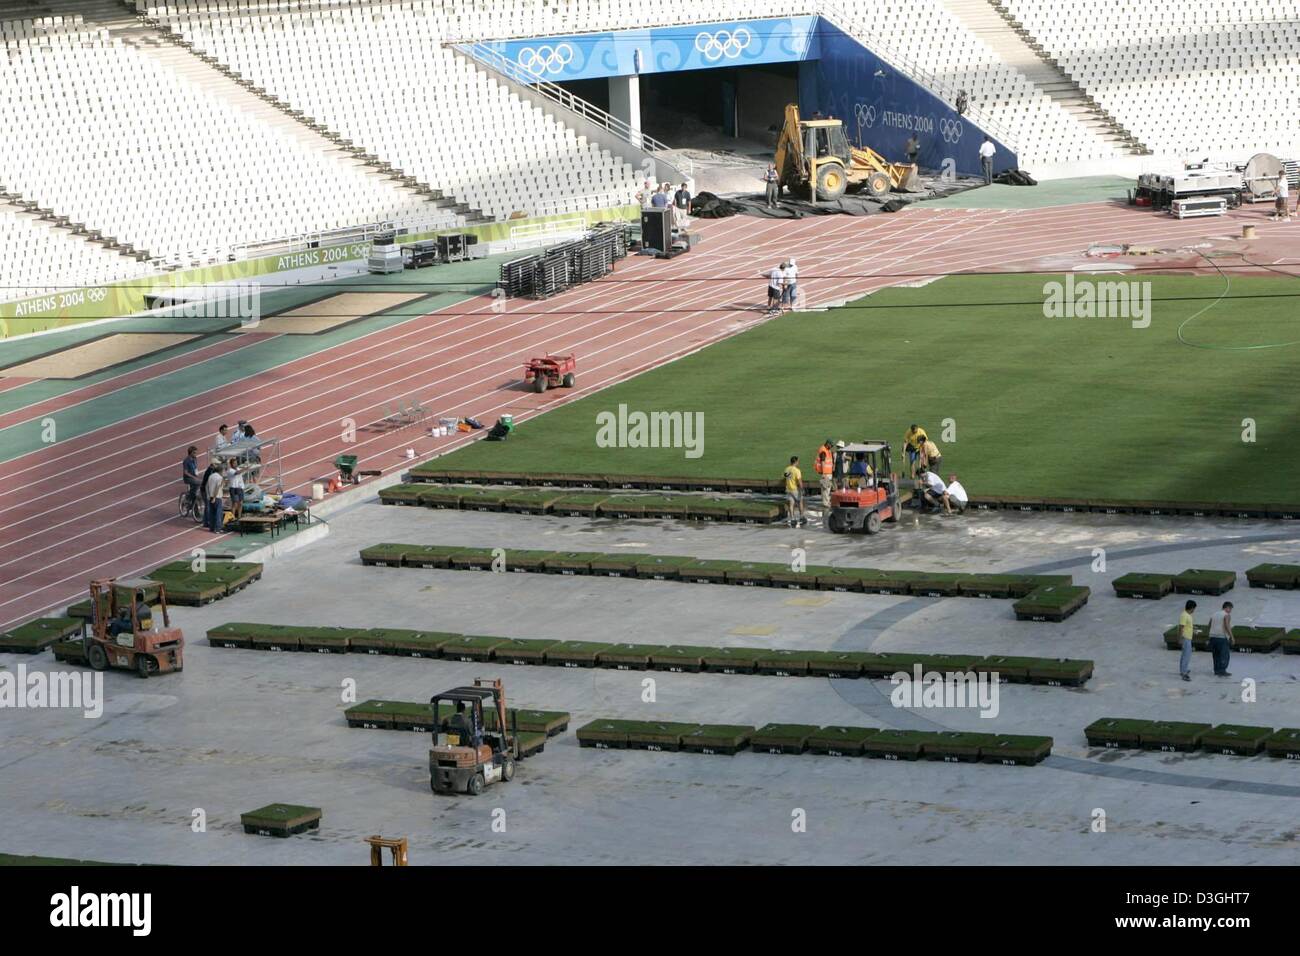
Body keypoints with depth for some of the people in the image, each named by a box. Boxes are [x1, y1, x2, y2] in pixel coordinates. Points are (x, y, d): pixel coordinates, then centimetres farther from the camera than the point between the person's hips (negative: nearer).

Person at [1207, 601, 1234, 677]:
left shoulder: (1214, 614, 15)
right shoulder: (1226, 615, -7)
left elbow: (1209, 625, 17)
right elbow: (1227, 626, -19)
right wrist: (1231, 636, -16)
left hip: (1213, 637, 7)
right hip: (1222, 638, -7)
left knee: (1216, 655, 14)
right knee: (1225, 655, -2)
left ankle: (1217, 671, 15)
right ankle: (1222, 671, -7)